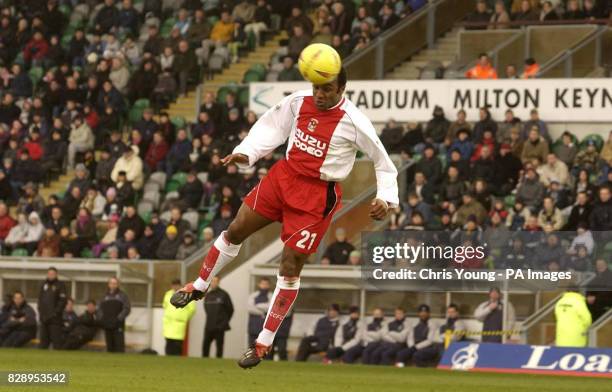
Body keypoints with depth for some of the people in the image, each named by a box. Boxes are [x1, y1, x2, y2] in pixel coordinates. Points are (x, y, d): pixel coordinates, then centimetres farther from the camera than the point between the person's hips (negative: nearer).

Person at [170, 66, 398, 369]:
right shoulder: (299, 101, -6)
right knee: (235, 231, 9)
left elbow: (383, 161, -8)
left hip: (317, 196, -5)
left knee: (290, 266, -5)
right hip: (284, 175, 5)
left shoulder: (354, 122, -18)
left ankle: (263, 344, 6)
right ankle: (199, 286, 36)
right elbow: (272, 126, 10)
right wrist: (246, 153, -3)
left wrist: (385, 197, -19)